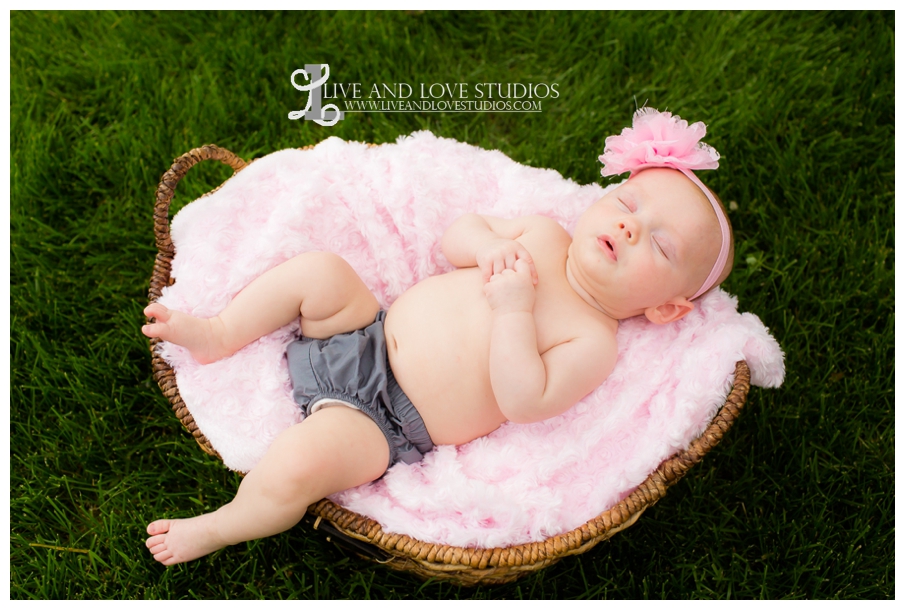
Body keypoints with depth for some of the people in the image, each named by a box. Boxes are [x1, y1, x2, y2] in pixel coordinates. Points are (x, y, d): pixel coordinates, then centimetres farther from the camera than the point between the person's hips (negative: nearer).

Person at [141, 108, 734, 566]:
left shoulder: (594, 343, -14)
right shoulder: (542, 235, 3)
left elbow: (524, 402, -25)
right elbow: (456, 234, 10)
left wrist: (514, 311, -29)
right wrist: (490, 245, -12)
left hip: (387, 423, -6)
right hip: (372, 336, 6)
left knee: (299, 462, -26)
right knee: (318, 271, -11)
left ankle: (219, 528, 5)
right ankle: (221, 336, 13)